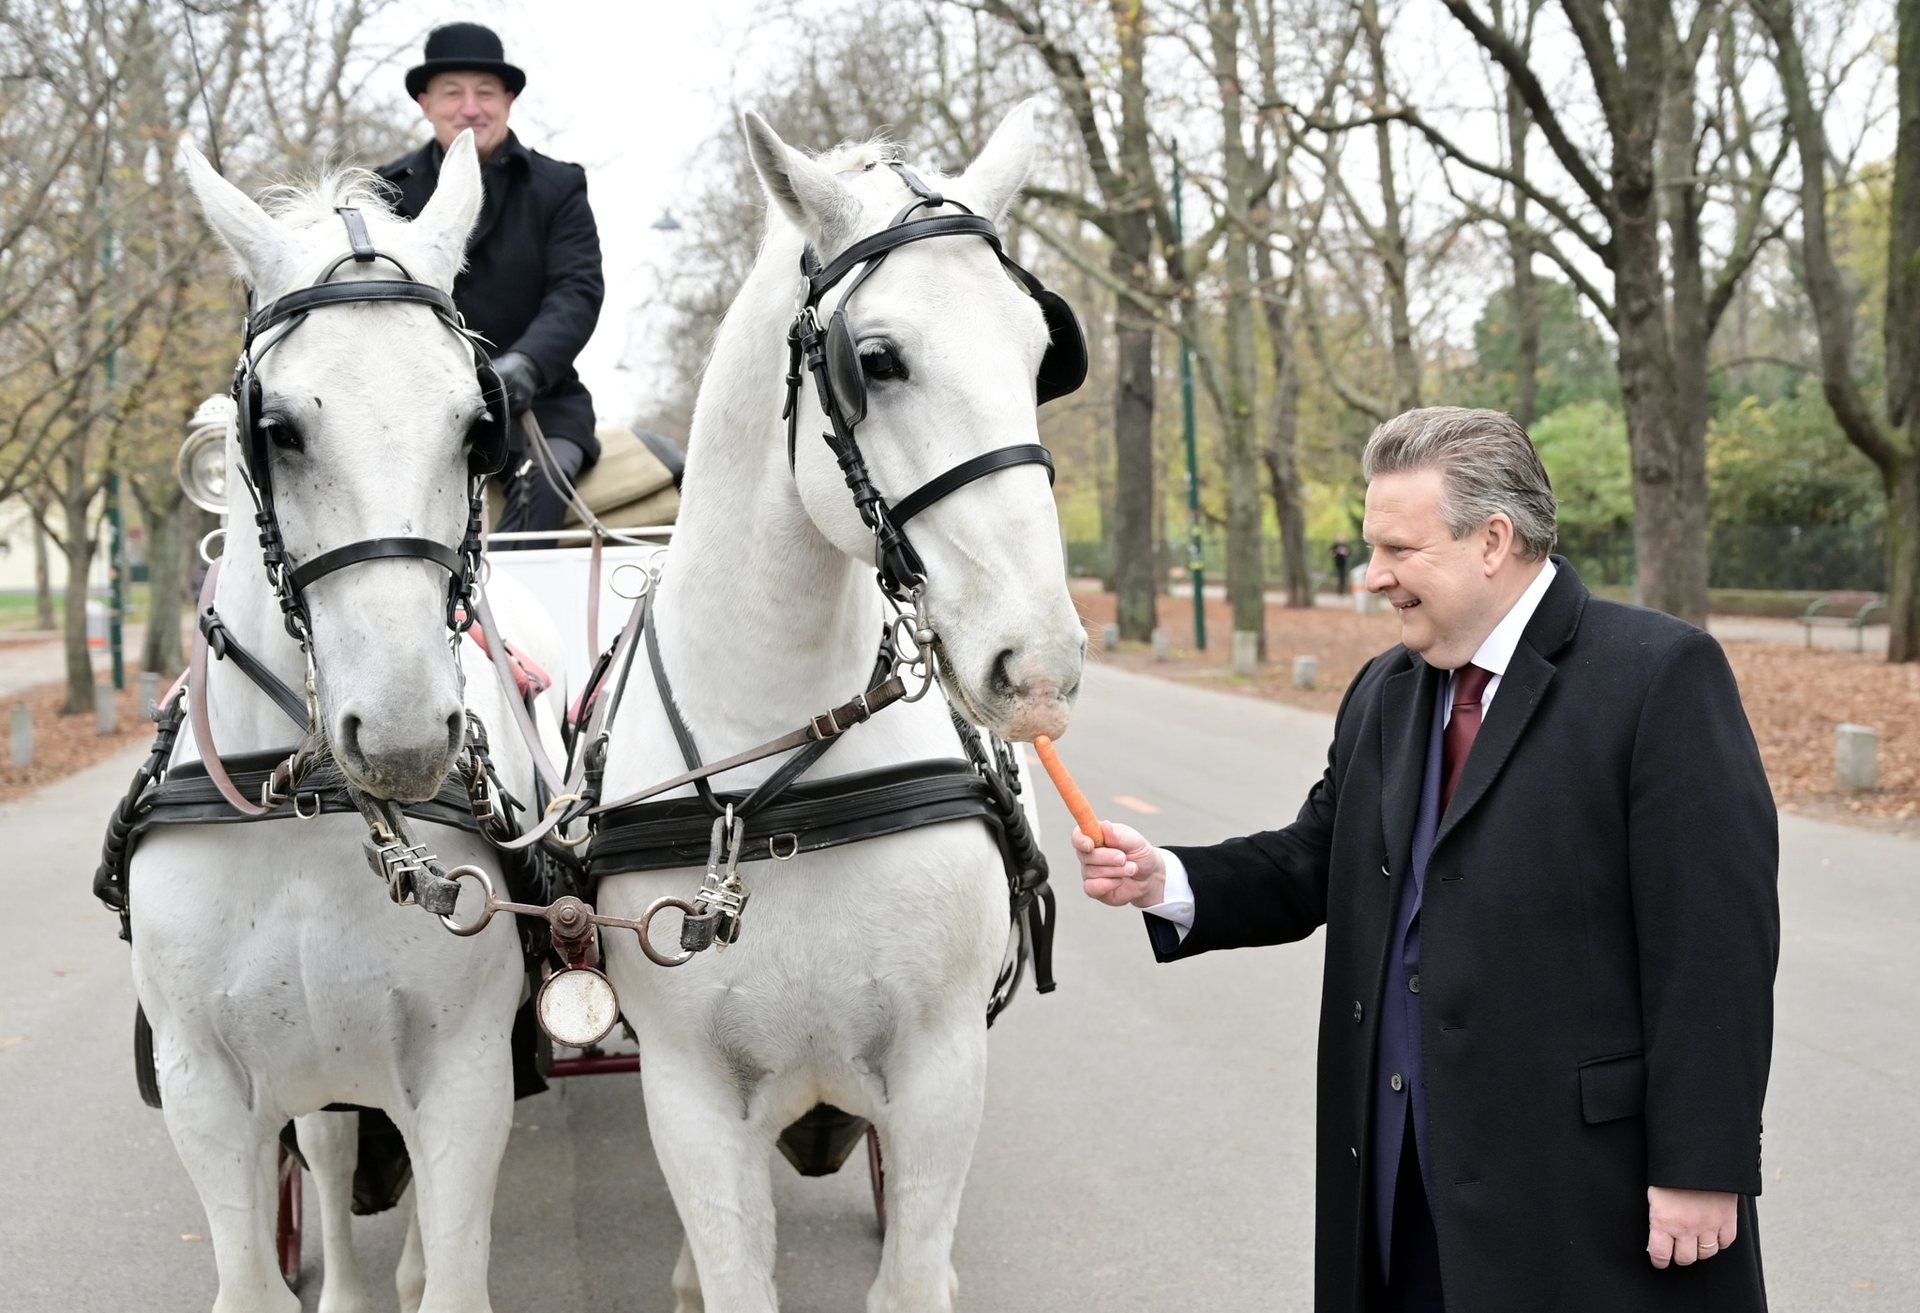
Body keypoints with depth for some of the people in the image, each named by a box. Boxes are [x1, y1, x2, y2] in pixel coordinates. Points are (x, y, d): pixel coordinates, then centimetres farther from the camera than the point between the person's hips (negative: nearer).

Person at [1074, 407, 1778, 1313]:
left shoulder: (1658, 675, -11)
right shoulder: (1383, 694, 14)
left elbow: (1717, 940, -14)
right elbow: (1318, 864, 15)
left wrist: (1702, 1169, -16)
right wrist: (1166, 881, -4)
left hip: (1587, 1177, -6)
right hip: (1402, 1174, 7)